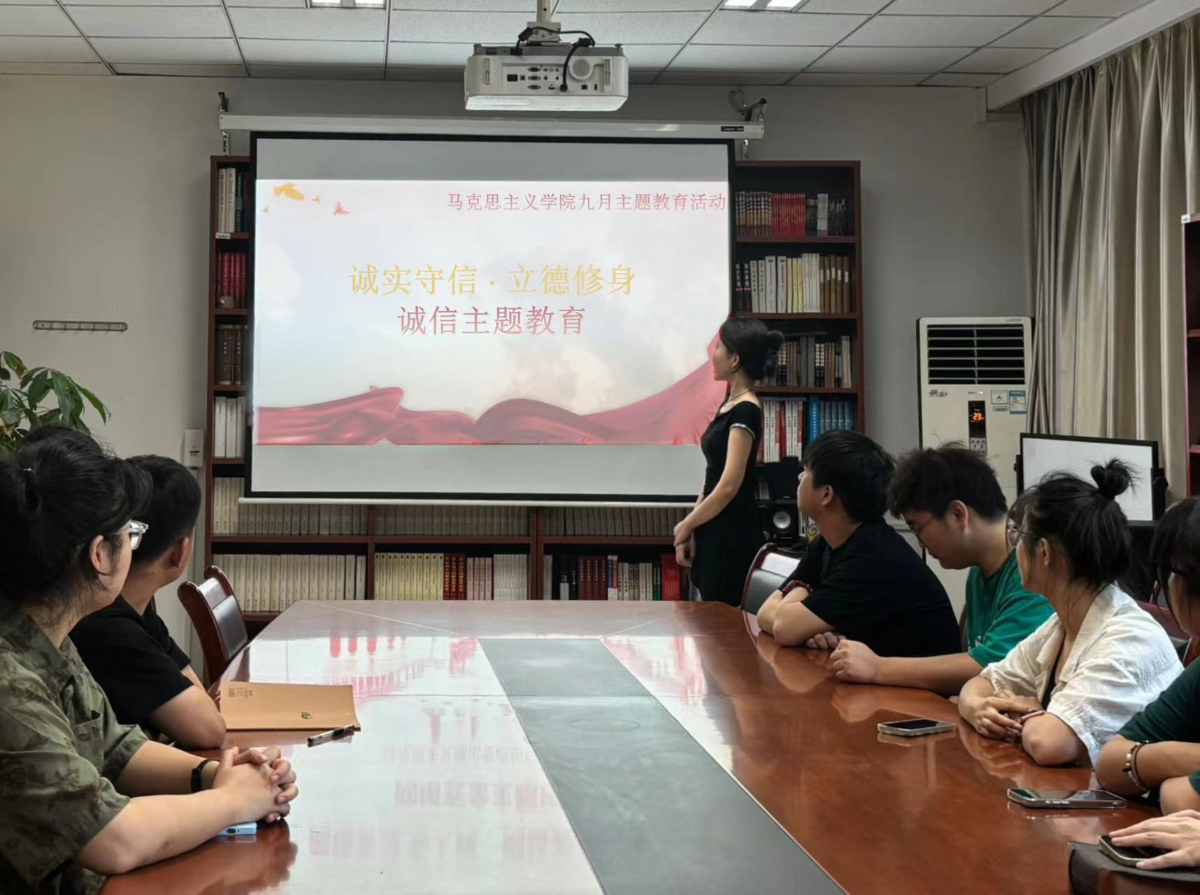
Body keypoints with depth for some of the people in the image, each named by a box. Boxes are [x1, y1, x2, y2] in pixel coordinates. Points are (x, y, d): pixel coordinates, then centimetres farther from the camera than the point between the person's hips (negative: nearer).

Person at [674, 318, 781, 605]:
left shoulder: (745, 411, -16)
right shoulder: (729, 405, 12)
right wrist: (691, 529, 7)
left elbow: (729, 486, -20)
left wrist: (685, 525, -9)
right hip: (715, 531, 9)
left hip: (732, 534, -9)